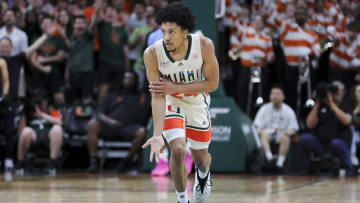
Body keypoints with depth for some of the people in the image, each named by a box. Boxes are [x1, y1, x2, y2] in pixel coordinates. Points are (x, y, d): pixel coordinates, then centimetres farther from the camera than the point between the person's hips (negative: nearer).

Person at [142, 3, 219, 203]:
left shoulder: (204, 45, -28)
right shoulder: (152, 54, -28)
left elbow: (212, 83, -18)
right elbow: (158, 96, -26)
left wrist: (175, 87, -28)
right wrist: (158, 134, -35)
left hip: (198, 102, 1)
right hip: (171, 103, -1)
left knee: (200, 156, 15)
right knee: (178, 150, -21)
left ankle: (203, 174, 54)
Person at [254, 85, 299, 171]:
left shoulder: (288, 111, 6)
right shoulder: (264, 109, 8)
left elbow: (293, 129, 4)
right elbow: (258, 126, 4)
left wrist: (289, 132, -20)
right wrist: (260, 130, -21)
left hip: (281, 134, -1)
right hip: (268, 133, 1)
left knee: (285, 138, -35)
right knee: (263, 134, -35)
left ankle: (280, 162, -44)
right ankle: (269, 156, -55)